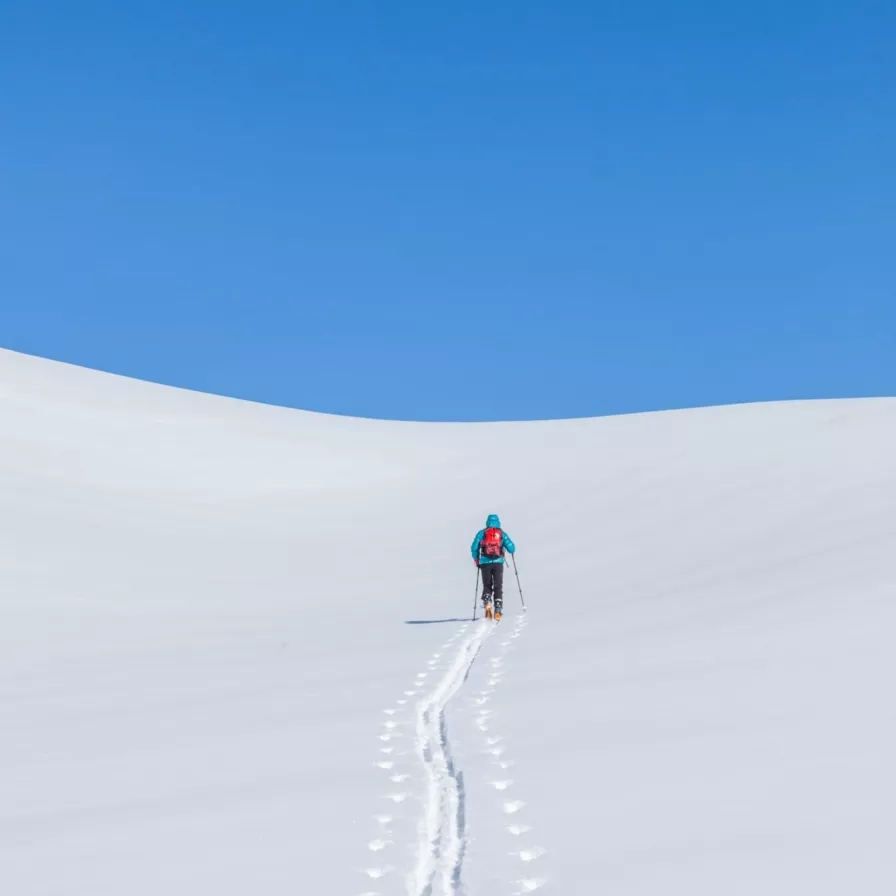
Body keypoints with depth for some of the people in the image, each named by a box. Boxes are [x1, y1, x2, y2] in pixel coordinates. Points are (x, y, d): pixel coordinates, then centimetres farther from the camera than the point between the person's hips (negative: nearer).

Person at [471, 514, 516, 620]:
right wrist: (511, 550, 25)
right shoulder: (502, 533, 8)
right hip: (498, 562, 0)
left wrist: (476, 559, 16)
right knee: (498, 587, 6)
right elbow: (511, 548, 1)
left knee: (487, 586, 13)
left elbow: (474, 548, 1)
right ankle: (498, 611, -6)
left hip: (485, 563, 0)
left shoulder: (481, 533, 8)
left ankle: (487, 602, -14)